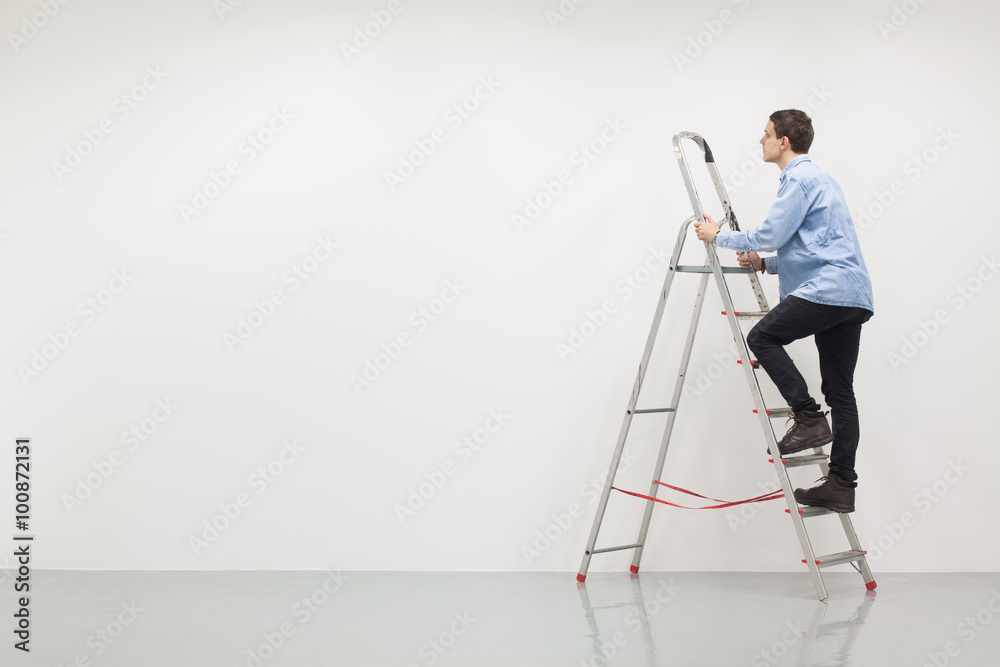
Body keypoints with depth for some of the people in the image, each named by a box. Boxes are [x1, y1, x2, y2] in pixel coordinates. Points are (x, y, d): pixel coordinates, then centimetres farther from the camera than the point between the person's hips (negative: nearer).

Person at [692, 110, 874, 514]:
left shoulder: (800, 178, -5)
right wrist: (764, 264, 24)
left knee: (763, 337, -5)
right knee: (840, 392, 6)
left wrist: (719, 236, 1)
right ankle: (841, 485, 6)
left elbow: (770, 234, -11)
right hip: (853, 297, 10)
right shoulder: (813, 177, 27)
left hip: (827, 289, -10)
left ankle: (808, 418, -11)